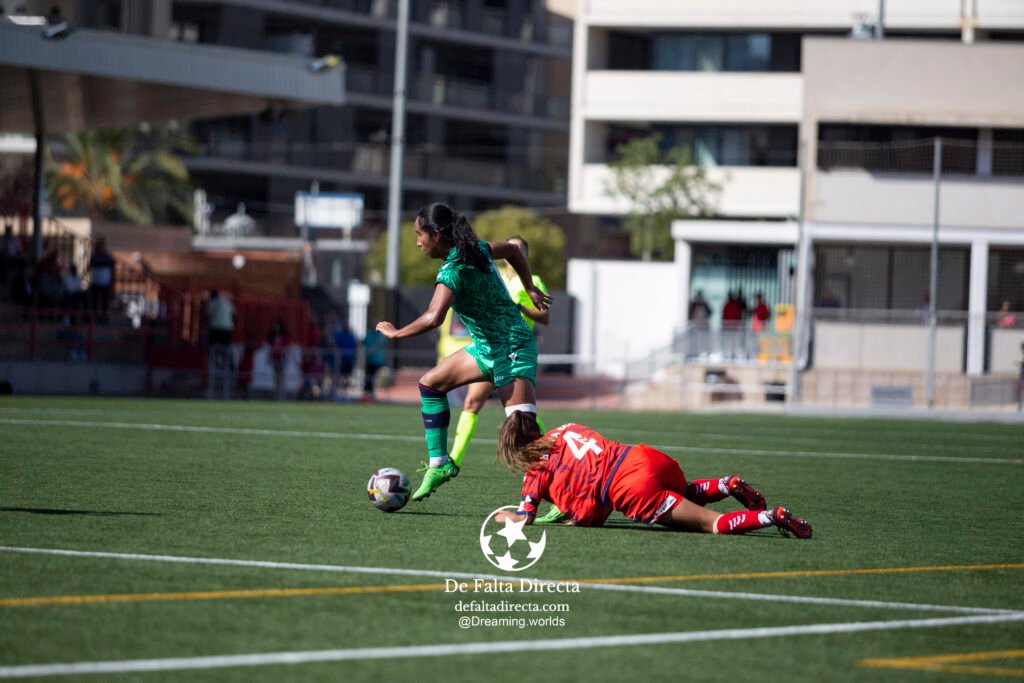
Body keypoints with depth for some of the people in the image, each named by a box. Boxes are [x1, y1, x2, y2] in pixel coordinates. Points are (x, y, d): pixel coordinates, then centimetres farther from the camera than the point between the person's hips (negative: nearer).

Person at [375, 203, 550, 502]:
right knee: (430, 383, 18)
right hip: (487, 346, 10)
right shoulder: (476, 248, 4)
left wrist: (396, 333, -22)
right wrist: (531, 289, 29)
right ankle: (439, 463, 23)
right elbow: (512, 250, 22)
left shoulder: (453, 271, -23)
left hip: (512, 350, -10)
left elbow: (433, 318, -37)